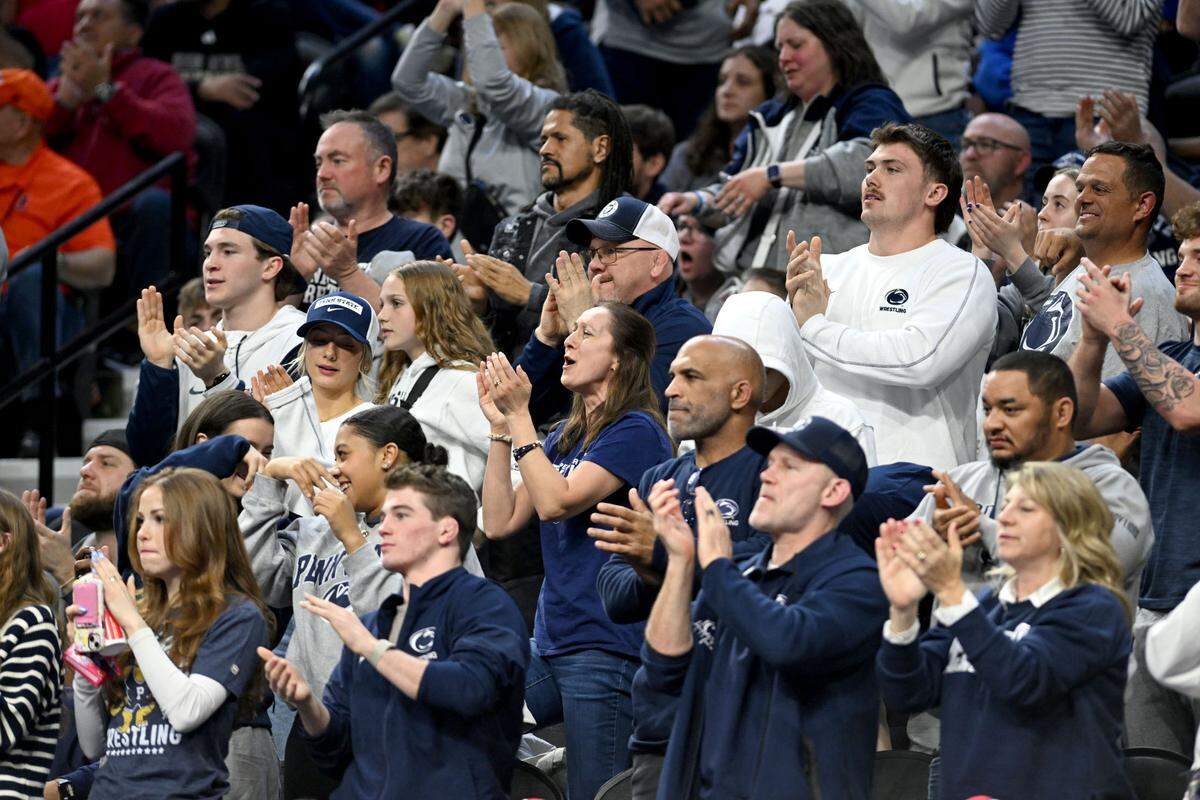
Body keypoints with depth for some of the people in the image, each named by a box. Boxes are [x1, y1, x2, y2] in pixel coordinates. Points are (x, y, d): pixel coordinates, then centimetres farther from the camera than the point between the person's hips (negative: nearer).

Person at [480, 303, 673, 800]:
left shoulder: (635, 432, -8)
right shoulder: (565, 437, 17)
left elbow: (556, 501, -18)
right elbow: (500, 521, 12)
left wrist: (519, 415, -14)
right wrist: (499, 425, 7)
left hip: (604, 646, -8)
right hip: (551, 643, 8)